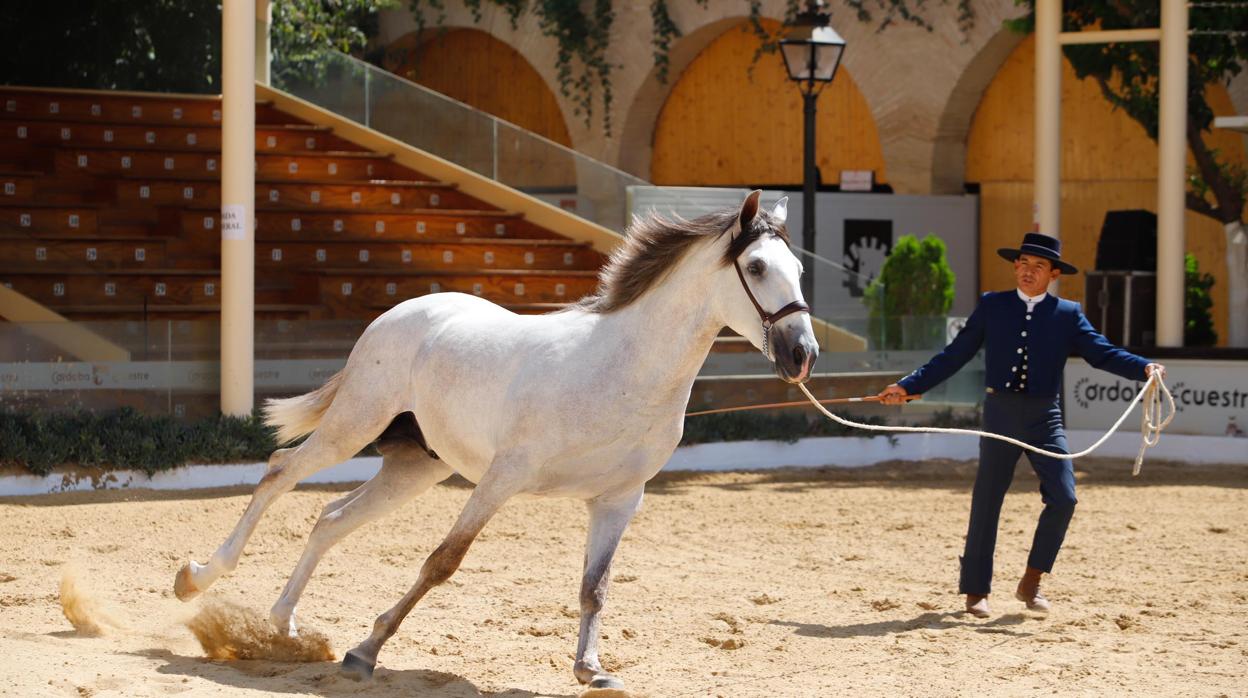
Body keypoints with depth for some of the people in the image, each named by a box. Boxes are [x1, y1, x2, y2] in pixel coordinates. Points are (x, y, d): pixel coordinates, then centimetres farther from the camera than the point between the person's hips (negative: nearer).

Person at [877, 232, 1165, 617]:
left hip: (1044, 418, 0)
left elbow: (1101, 352, -5)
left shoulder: (1067, 314, 4)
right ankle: (976, 591, 15)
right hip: (1000, 414, 0)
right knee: (986, 503, 4)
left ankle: (1032, 581, 5)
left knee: (1063, 499, -11)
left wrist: (1143, 367, -23)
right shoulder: (991, 306, 5)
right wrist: (908, 386, 1)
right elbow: (954, 355, 6)